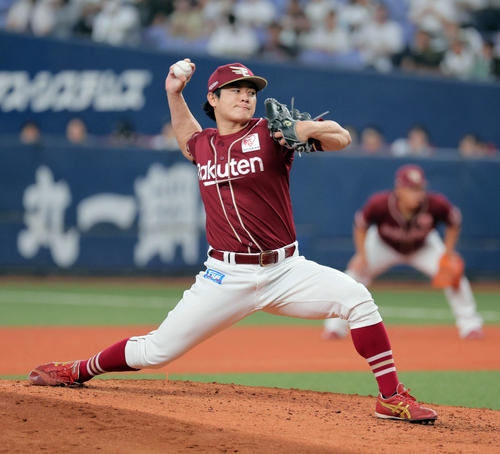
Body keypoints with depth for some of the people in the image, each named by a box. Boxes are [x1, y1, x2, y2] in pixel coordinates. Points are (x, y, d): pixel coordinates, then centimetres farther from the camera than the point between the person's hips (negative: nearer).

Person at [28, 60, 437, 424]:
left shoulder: (270, 133, -1)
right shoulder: (204, 144, 9)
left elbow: (342, 137, -6)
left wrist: (308, 130, -26)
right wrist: (174, 93, 24)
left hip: (285, 271, -1)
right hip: (227, 278, 1)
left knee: (355, 297, -24)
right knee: (158, 349, 0)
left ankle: (392, 398, -17)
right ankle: (79, 371, 25)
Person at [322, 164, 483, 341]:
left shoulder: (436, 205, -36)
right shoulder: (380, 204, -38)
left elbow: (454, 222, -14)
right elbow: (360, 225, -18)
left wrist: (448, 255, -17)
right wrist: (361, 256, -22)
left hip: (423, 247, 0)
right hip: (384, 245, 0)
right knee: (357, 270, -14)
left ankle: (470, 325, 3)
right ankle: (336, 327, 1)